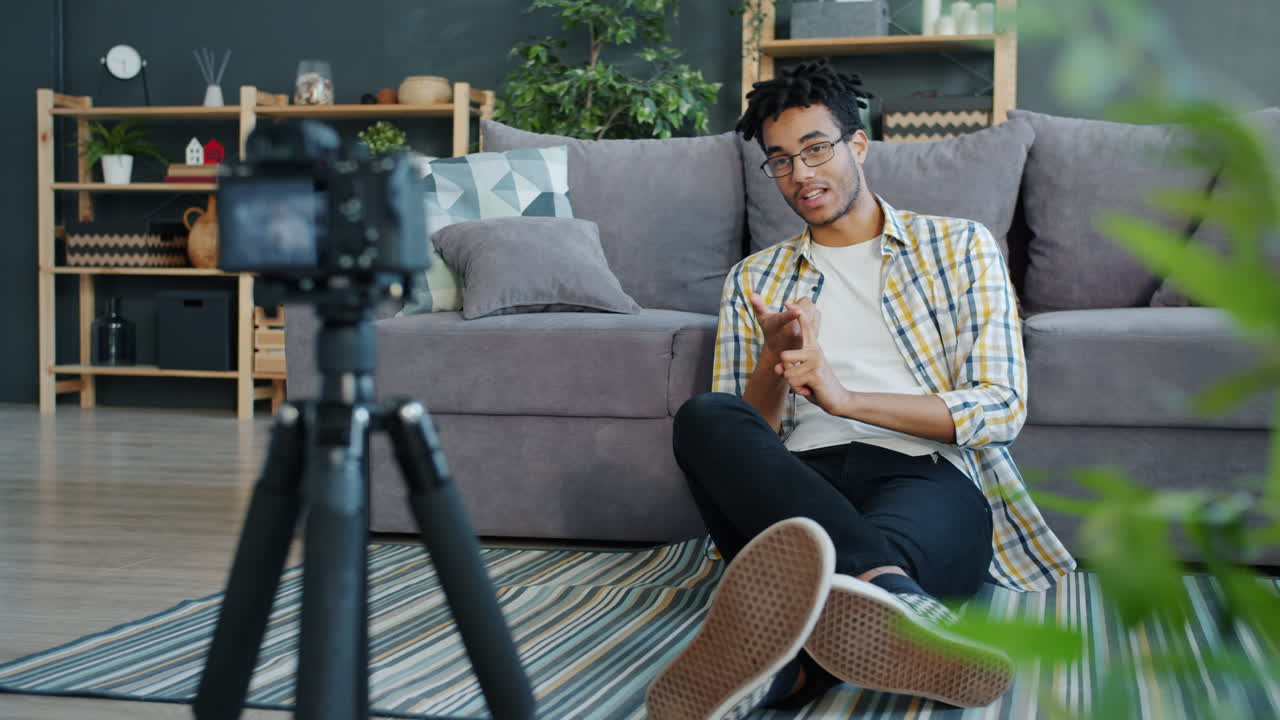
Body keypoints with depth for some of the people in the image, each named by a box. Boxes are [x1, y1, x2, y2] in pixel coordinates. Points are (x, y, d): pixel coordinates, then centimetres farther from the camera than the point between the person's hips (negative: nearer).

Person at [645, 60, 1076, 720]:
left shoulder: (960, 246, 18)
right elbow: (737, 437, 16)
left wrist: (845, 396, -7)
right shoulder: (753, 281, 25)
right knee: (703, 417, -33)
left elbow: (1002, 407, 4)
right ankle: (888, 593, -58)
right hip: (796, 486, 2)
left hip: (929, 477, -2)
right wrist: (774, 362, -6)